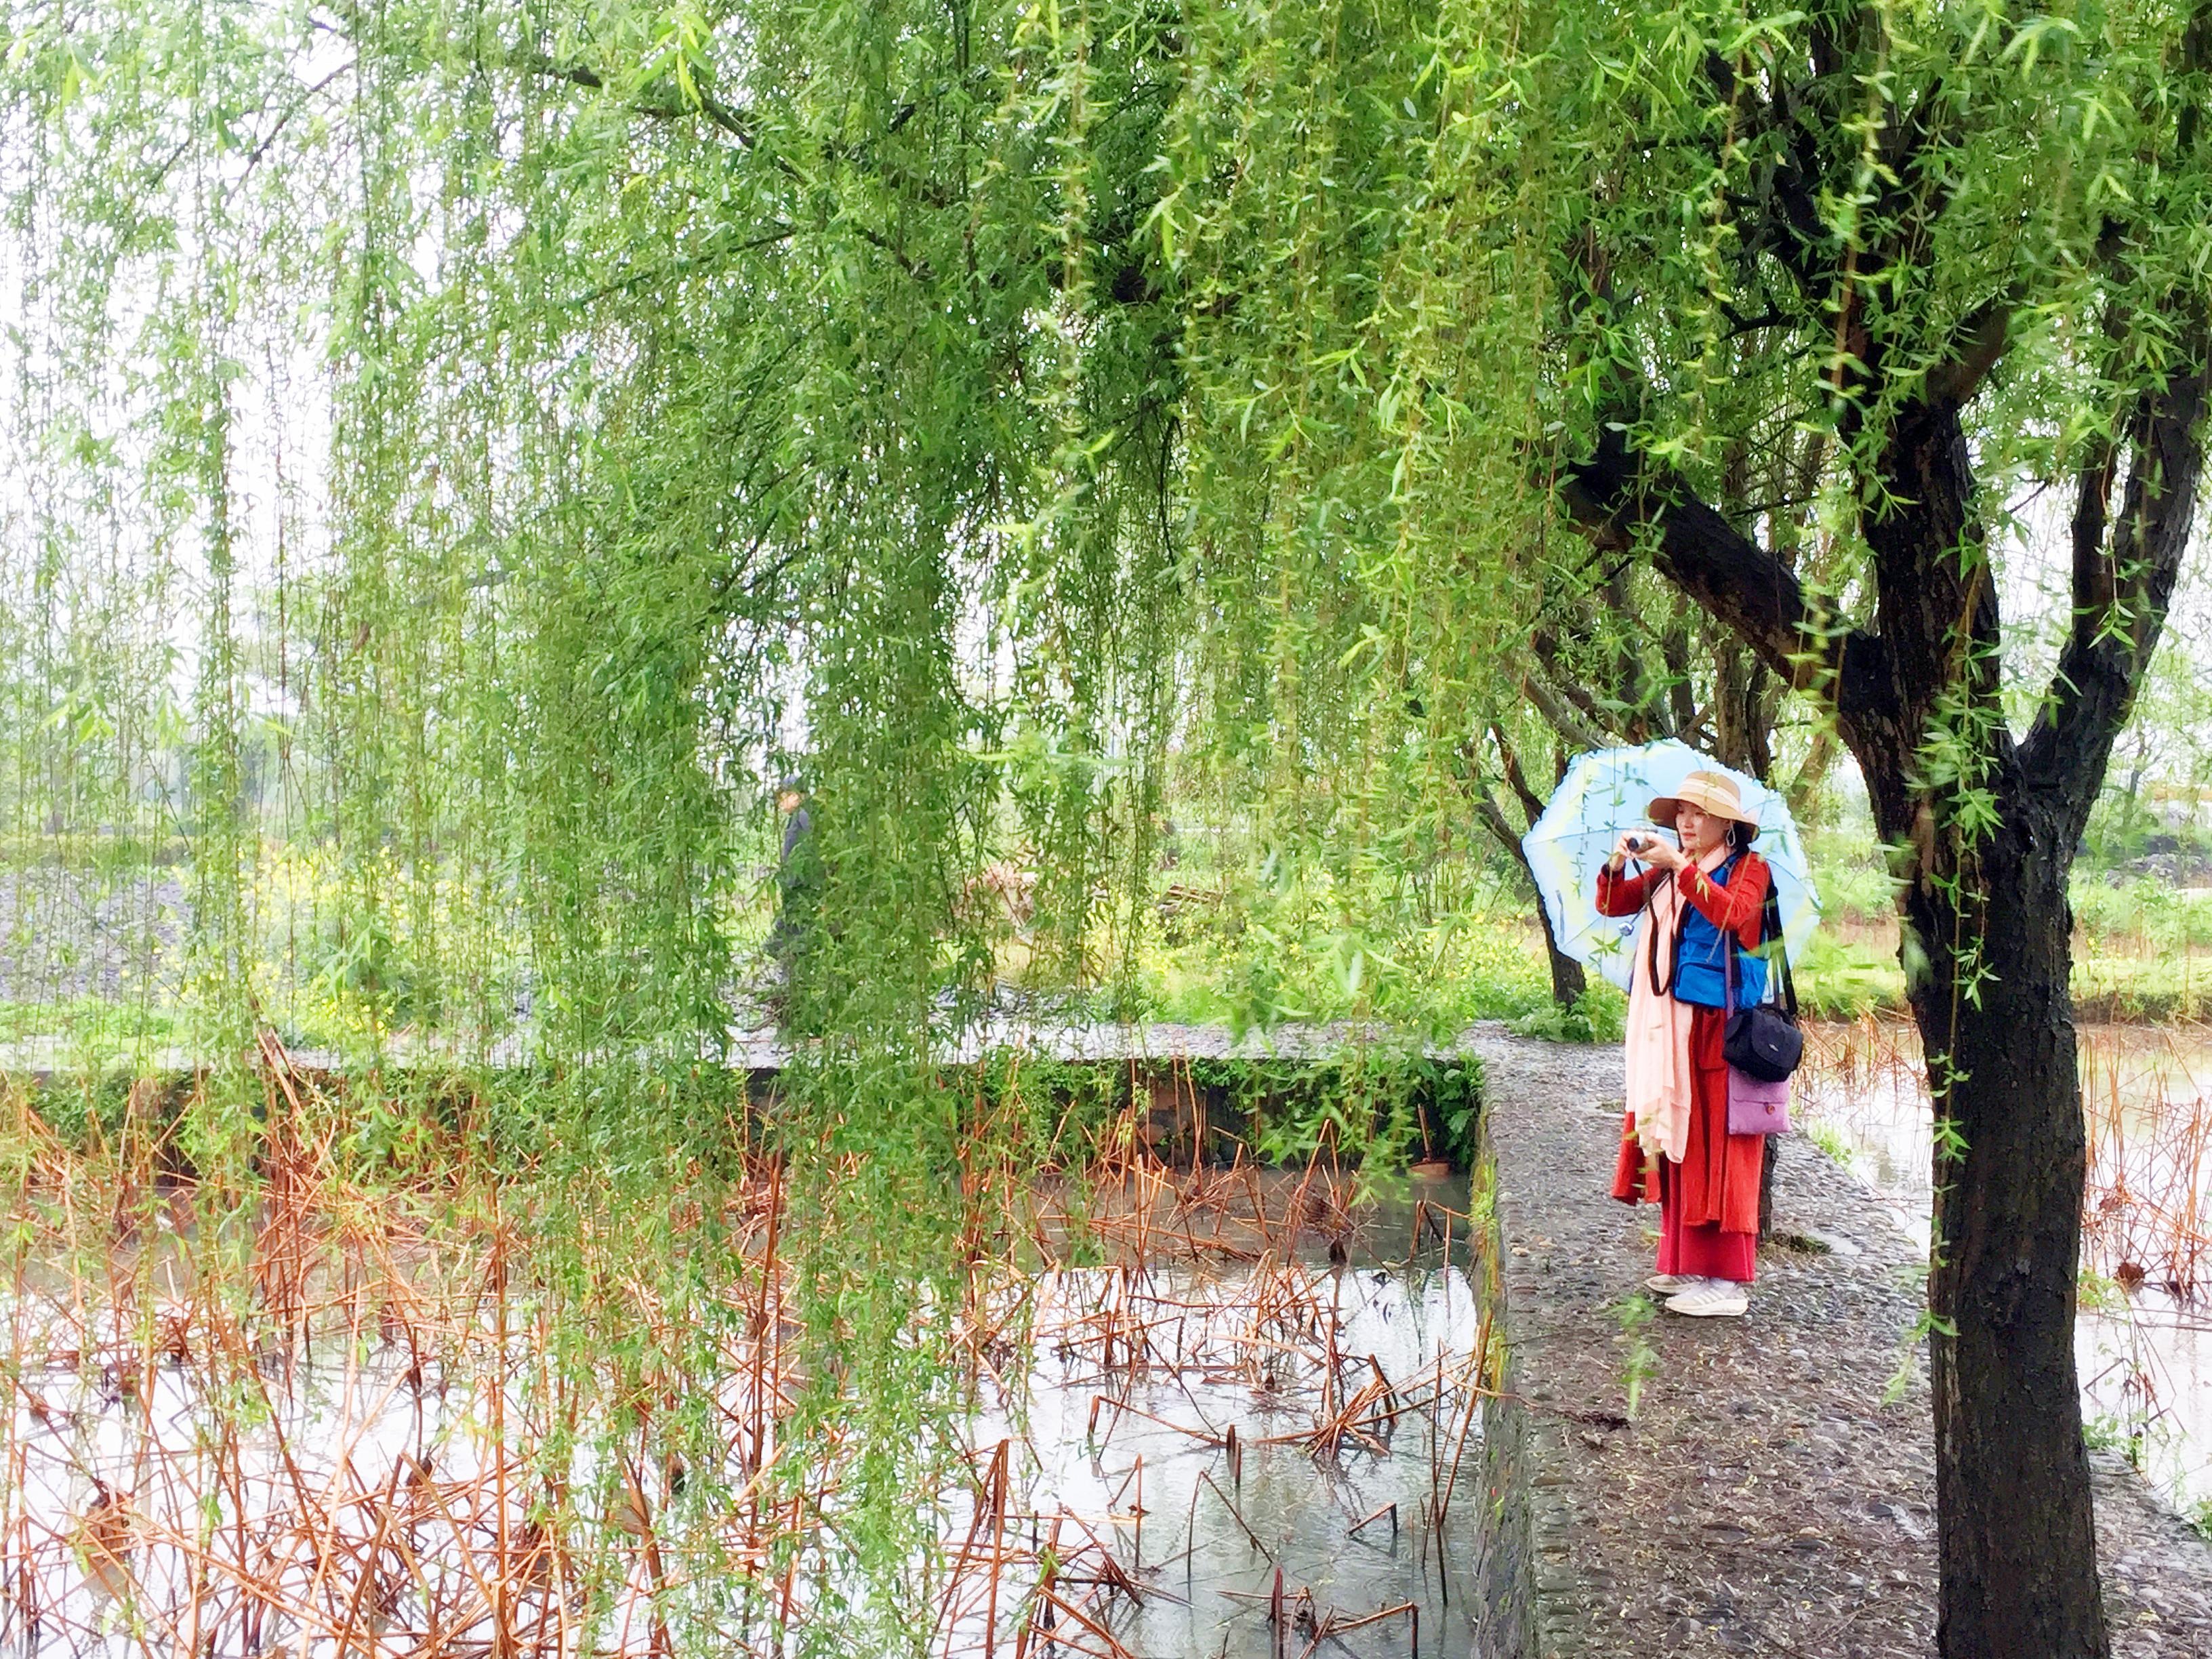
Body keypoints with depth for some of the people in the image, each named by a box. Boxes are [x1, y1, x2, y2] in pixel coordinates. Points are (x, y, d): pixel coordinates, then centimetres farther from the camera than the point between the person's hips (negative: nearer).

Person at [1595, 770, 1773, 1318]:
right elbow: (1612, 904, 8)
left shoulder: (1748, 868, -1)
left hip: (1721, 1024, -6)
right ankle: (1685, 1264, 15)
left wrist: (1681, 867, -25)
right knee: (1674, 1140, 7)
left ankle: (1727, 1279, -6)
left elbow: (1732, 913, -21)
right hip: (1670, 1024, 6)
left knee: (1718, 1142, -7)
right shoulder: (1665, 873, 17)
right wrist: (1617, 865, -11)